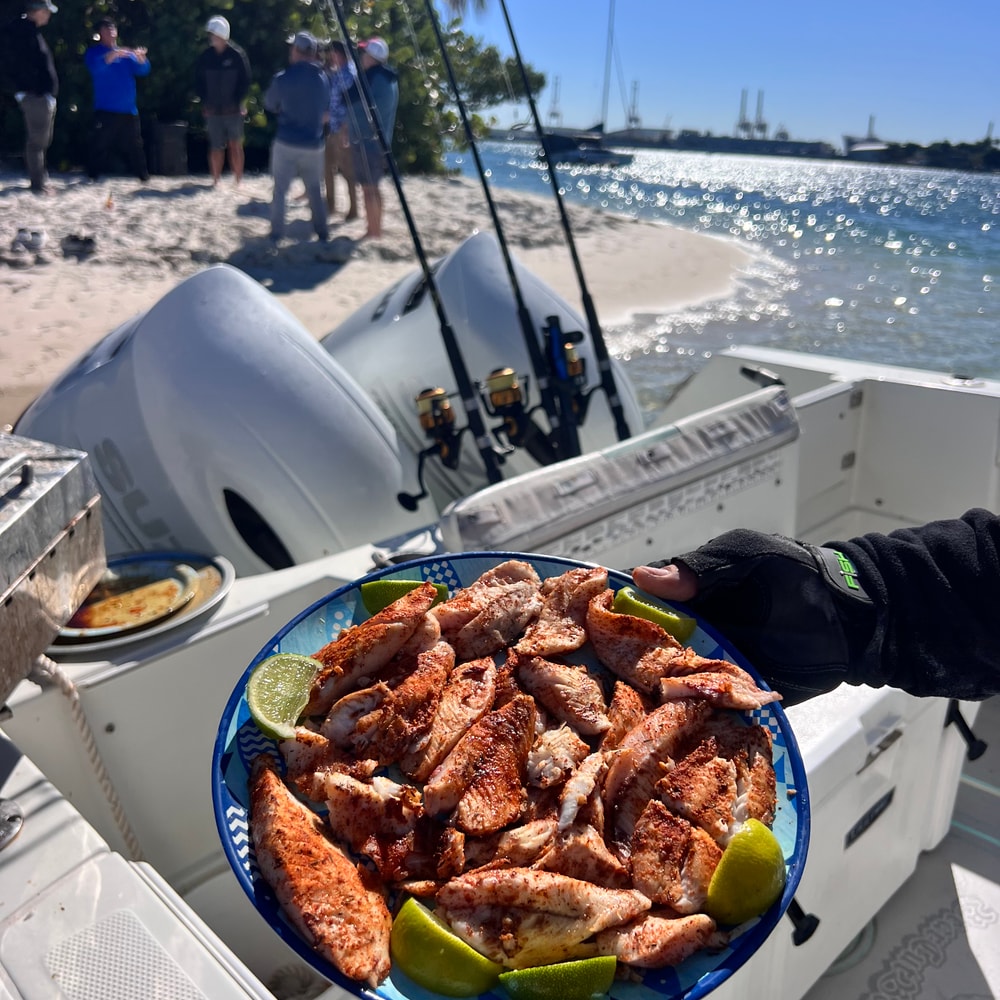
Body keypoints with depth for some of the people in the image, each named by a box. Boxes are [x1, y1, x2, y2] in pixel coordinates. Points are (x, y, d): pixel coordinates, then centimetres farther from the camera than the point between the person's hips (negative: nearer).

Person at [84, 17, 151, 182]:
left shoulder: (127, 54, 15)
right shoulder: (94, 52, 4)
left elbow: (142, 70, 1)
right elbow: (95, 67, -18)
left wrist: (141, 58, -21)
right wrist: (113, 55, -32)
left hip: (128, 110, 3)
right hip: (105, 111, -3)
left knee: (134, 144, 7)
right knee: (100, 144, -4)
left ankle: (143, 176, 13)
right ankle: (93, 176, 3)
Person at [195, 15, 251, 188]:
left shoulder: (237, 55, -4)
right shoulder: (205, 57, 4)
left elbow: (245, 81, -3)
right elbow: (198, 82, 9)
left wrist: (238, 102, -9)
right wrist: (205, 102, 0)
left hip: (233, 109, -2)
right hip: (213, 110, 2)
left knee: (235, 145, 0)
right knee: (216, 146, 5)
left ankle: (238, 180, 8)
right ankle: (216, 179, 16)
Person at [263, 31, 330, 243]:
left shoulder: (282, 79, -9)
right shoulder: (323, 78, 1)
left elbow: (270, 106, 7)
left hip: (286, 143, -3)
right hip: (314, 144, 3)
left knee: (280, 190, 7)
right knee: (315, 190, 15)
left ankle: (276, 234, 6)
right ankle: (322, 232, 18)